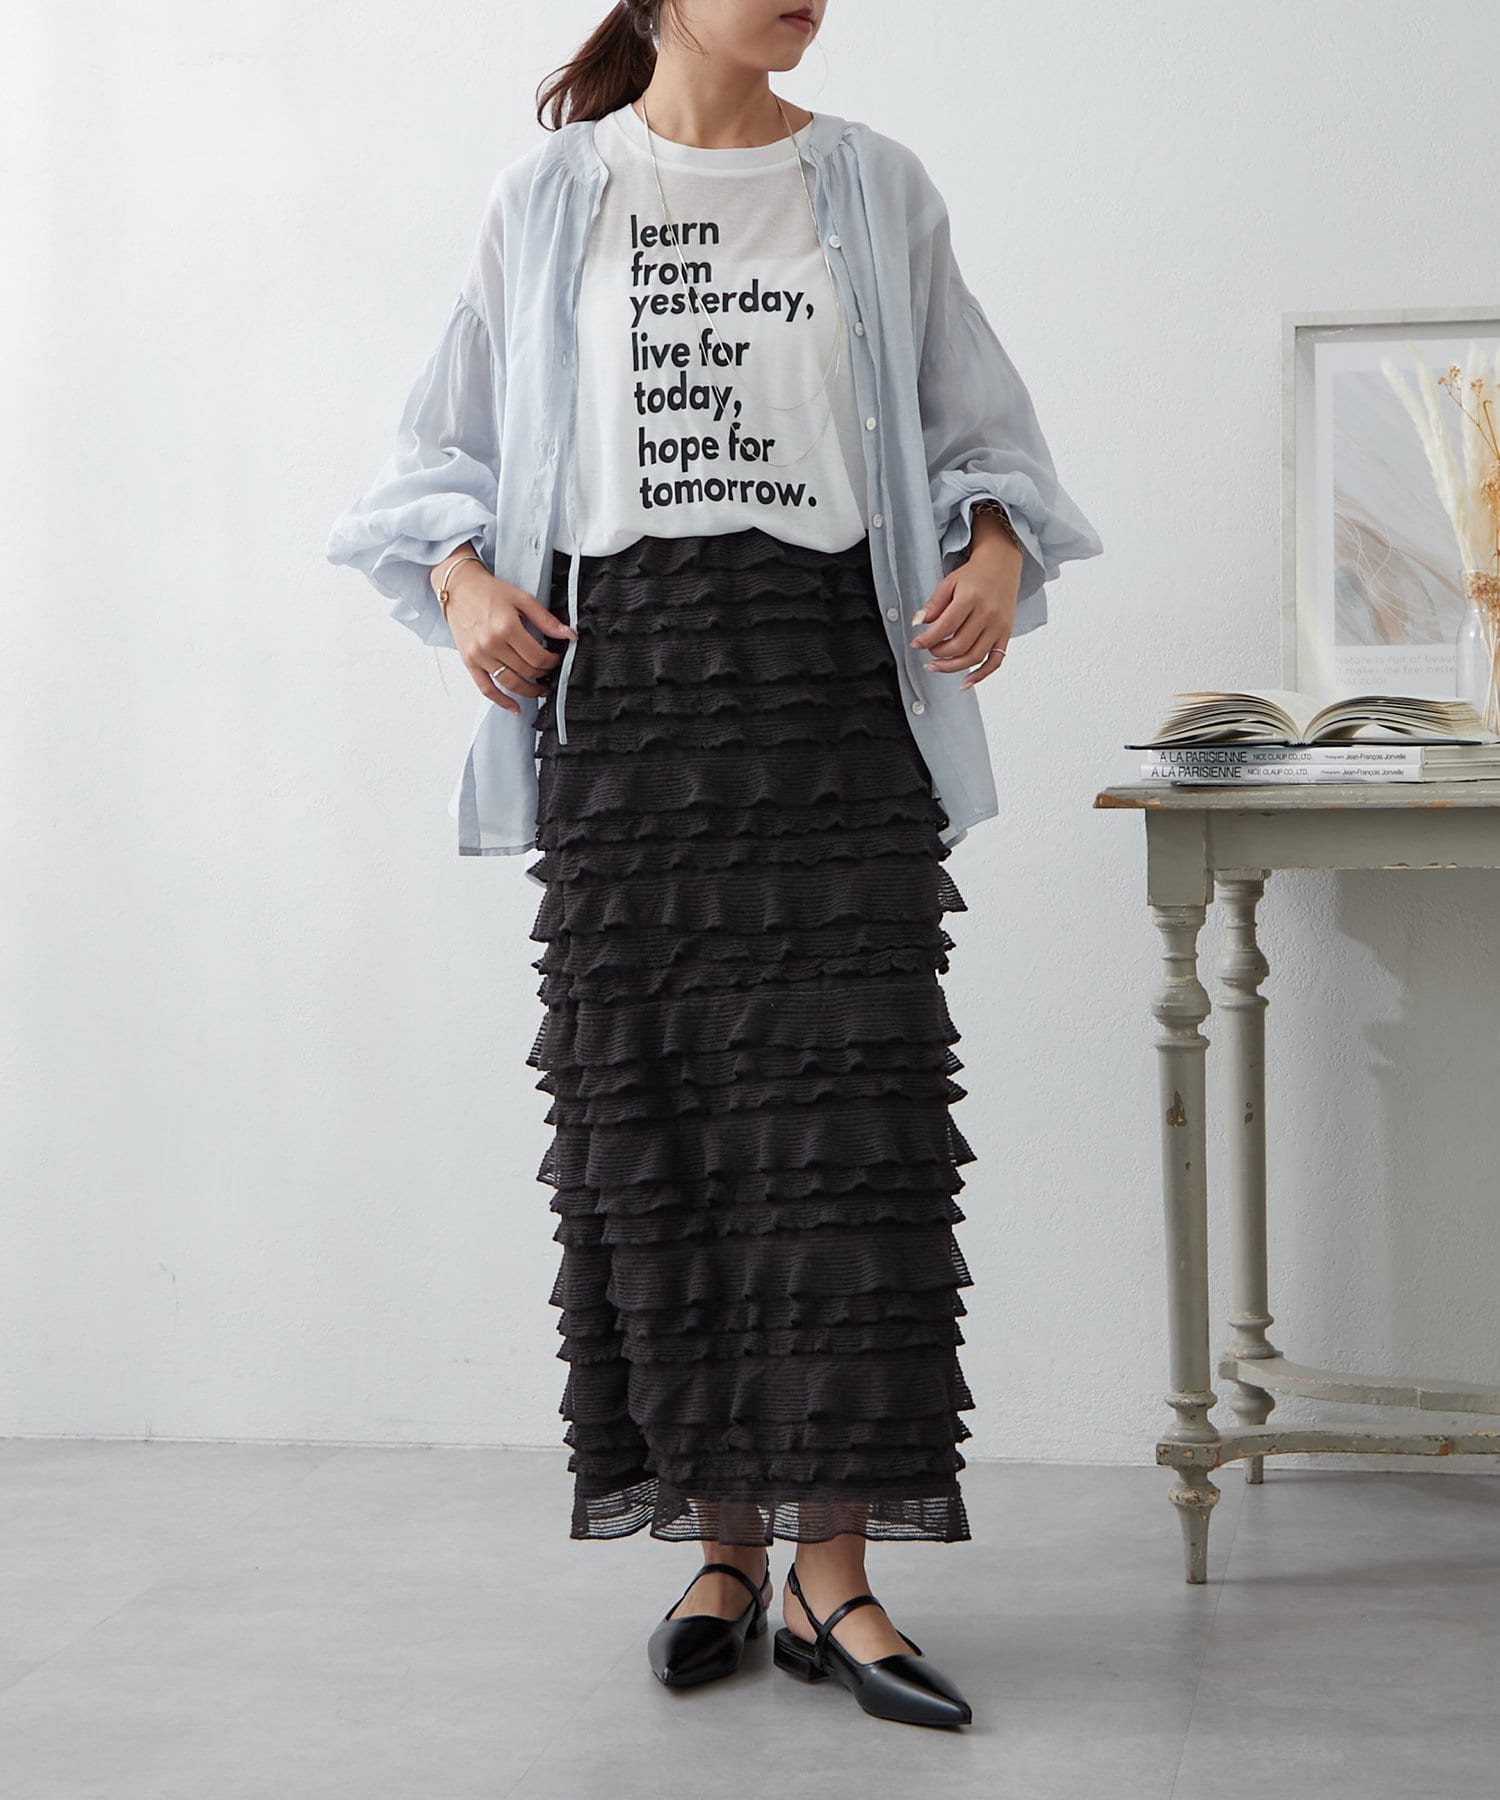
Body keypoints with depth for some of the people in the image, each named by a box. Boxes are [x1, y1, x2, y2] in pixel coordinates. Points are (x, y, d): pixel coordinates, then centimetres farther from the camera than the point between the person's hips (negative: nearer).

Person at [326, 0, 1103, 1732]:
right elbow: (448, 438, 16)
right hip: (623, 693, 0)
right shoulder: (550, 194, 12)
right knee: (649, 1116, -1)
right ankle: (723, 1547, 9)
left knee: (848, 1106, -7)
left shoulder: (874, 189, 13)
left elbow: (978, 420, 15)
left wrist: (999, 545, -4)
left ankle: (835, 1570, -3)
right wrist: (459, 575, -3)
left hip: (832, 680, 0)